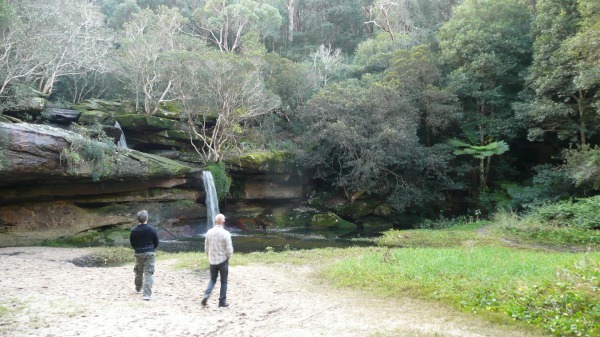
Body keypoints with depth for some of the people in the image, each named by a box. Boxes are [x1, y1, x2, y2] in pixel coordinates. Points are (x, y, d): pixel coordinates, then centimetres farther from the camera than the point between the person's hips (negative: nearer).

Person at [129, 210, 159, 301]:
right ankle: (147, 294, -9)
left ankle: (138, 288, 45)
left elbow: (132, 243, 4)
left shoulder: (133, 231, -6)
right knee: (148, 274, -2)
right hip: (150, 254, -2)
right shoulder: (152, 229, -11)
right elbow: (156, 243, -1)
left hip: (138, 254, 3)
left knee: (138, 272, 22)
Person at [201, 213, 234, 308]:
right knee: (223, 282, 11)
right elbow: (229, 250, -15)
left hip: (212, 261, 3)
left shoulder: (209, 232, -4)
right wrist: (228, 257, 6)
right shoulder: (225, 233, -16)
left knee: (212, 280, 19)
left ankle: (206, 294, -2)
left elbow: (206, 248, 4)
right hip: (223, 260, -3)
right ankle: (222, 301, 16)